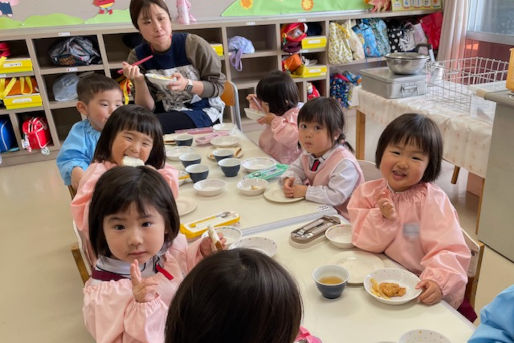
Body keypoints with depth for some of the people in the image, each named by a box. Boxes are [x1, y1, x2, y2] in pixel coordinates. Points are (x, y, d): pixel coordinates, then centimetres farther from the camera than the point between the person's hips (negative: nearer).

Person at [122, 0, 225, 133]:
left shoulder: (194, 45, -12)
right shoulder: (137, 56, -2)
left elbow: (218, 86, -6)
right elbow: (147, 108, -1)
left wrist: (187, 84, -24)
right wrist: (138, 81, -21)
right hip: (166, 113, 4)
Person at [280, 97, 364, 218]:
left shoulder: (344, 163, -24)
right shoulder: (309, 154, 2)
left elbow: (336, 196, -29)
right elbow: (296, 169, 15)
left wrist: (306, 191, -25)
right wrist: (289, 180, -8)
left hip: (340, 216, -8)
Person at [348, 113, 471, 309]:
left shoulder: (432, 200, -12)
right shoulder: (368, 192, -2)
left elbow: (449, 250, -18)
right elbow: (364, 242, -6)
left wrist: (438, 280, -35)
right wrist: (382, 219, -22)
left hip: (419, 289, -1)